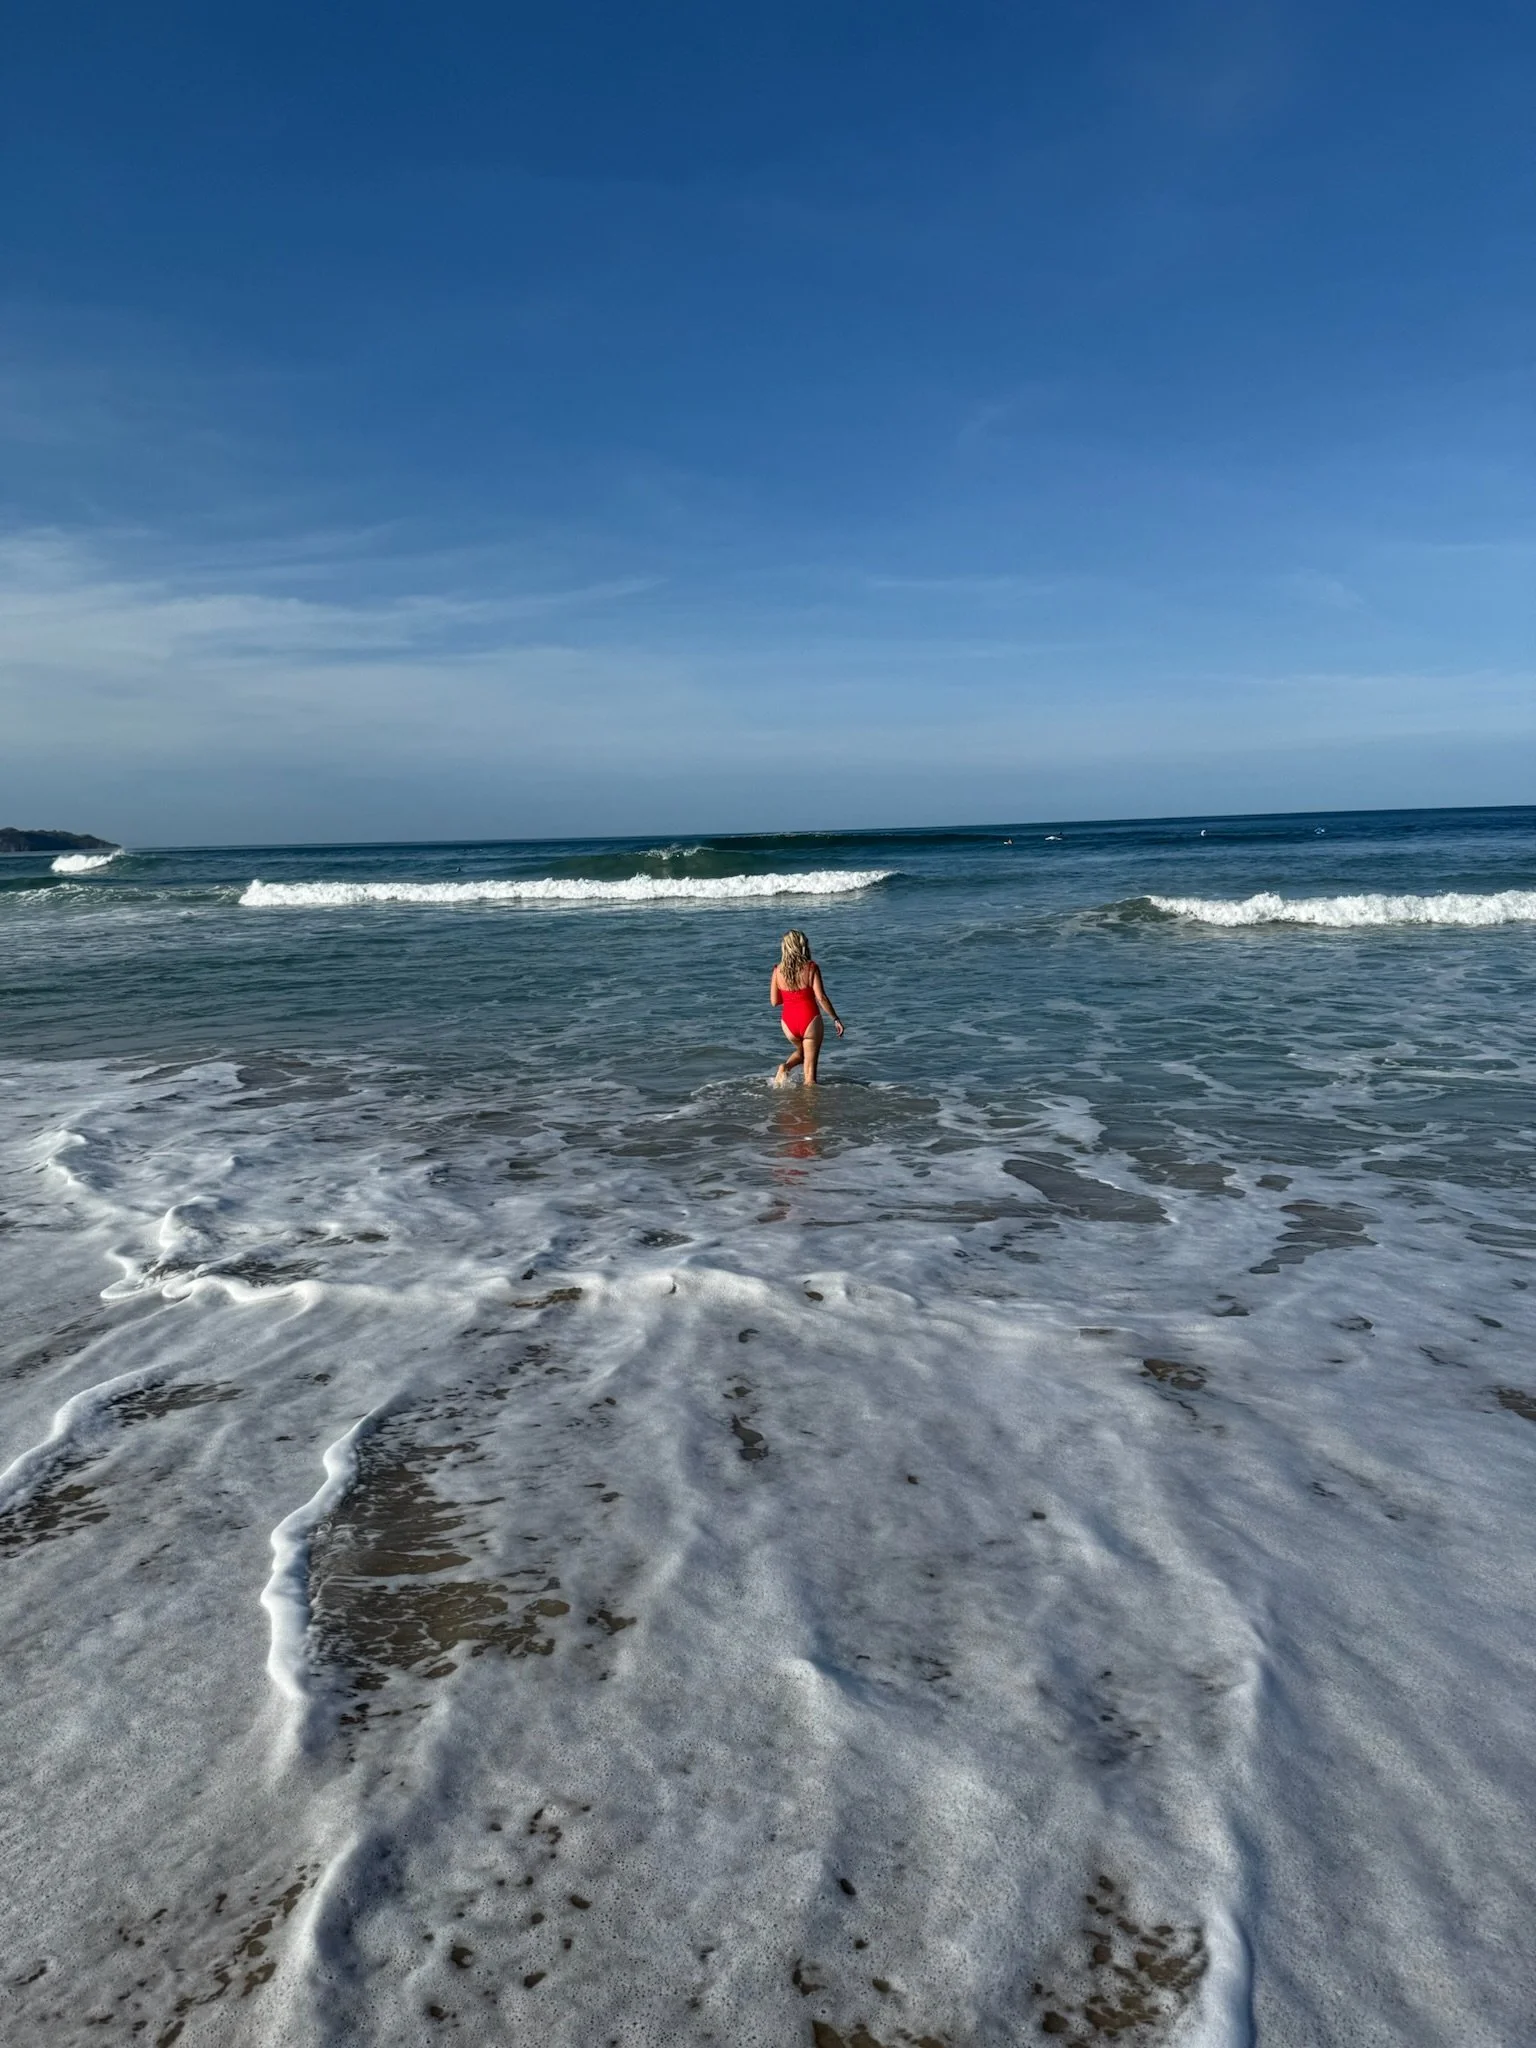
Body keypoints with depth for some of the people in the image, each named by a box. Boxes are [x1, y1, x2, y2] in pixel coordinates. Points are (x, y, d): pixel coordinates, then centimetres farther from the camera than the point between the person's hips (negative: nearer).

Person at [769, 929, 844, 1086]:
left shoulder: (778, 970, -1)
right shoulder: (811, 967, -10)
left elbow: (774, 1001, 3)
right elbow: (821, 997, -13)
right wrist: (835, 1019, -5)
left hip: (788, 1021, 3)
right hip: (810, 1019, -3)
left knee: (801, 1051, 29)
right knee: (810, 1066, 8)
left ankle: (785, 1066, 3)